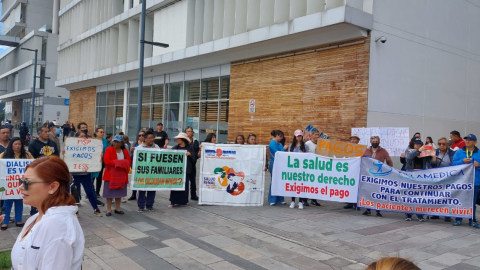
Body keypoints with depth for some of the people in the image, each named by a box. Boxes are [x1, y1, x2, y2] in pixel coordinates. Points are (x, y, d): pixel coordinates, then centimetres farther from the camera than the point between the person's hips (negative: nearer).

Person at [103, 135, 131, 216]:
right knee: (109, 192, -1)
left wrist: (122, 164, -19)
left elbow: (128, 161, 1)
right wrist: (116, 163, -21)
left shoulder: (125, 151, 9)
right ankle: (109, 210, 7)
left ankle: (117, 208, 22)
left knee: (119, 192, 11)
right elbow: (106, 161, -15)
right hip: (110, 174, -4)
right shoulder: (109, 150, -3)